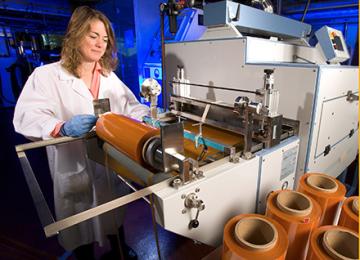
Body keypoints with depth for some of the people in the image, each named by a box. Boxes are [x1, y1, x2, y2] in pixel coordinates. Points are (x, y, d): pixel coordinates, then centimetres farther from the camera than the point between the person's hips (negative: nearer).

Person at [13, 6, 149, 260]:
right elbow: (25, 116, -19)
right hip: (74, 167, -4)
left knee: (114, 213, 24)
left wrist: (147, 116, -18)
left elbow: (129, 105, 3)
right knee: (81, 224, 16)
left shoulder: (109, 76, 7)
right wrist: (62, 127, -39)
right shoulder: (47, 75, -8)